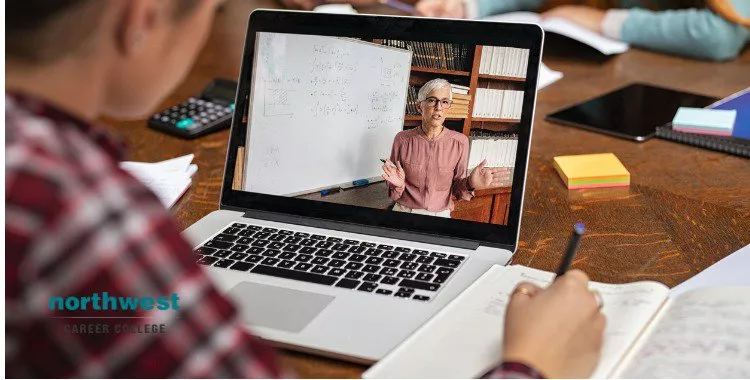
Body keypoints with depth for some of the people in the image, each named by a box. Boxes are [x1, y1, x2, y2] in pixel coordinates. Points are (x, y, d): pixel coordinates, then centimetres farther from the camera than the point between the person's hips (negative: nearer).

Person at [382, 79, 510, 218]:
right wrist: (398, 184, -18)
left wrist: (470, 184, -14)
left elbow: (456, 189, 4)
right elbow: (394, 193, 1)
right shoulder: (403, 139, -6)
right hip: (404, 211, -1)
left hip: (440, 216, 1)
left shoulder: (460, 142, -6)